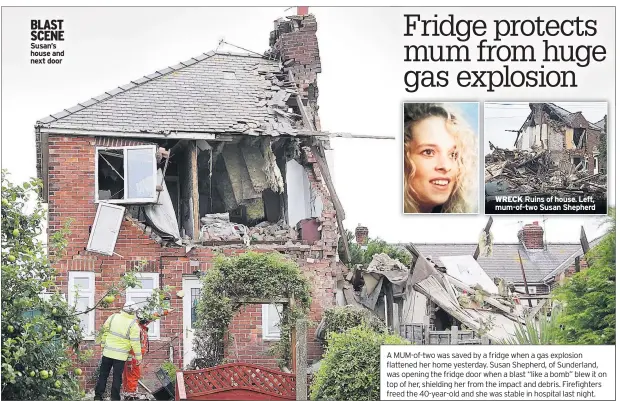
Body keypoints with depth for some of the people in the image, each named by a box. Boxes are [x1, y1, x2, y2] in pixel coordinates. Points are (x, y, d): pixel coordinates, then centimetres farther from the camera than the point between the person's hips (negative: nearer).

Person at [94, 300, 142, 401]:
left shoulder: (113, 317, -2)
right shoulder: (133, 325, -12)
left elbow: (105, 331, 6)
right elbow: (135, 342, -12)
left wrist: (103, 345, 18)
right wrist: (138, 356, -3)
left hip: (108, 352, 3)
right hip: (121, 355, -3)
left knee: (103, 374, 13)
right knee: (117, 377, 5)